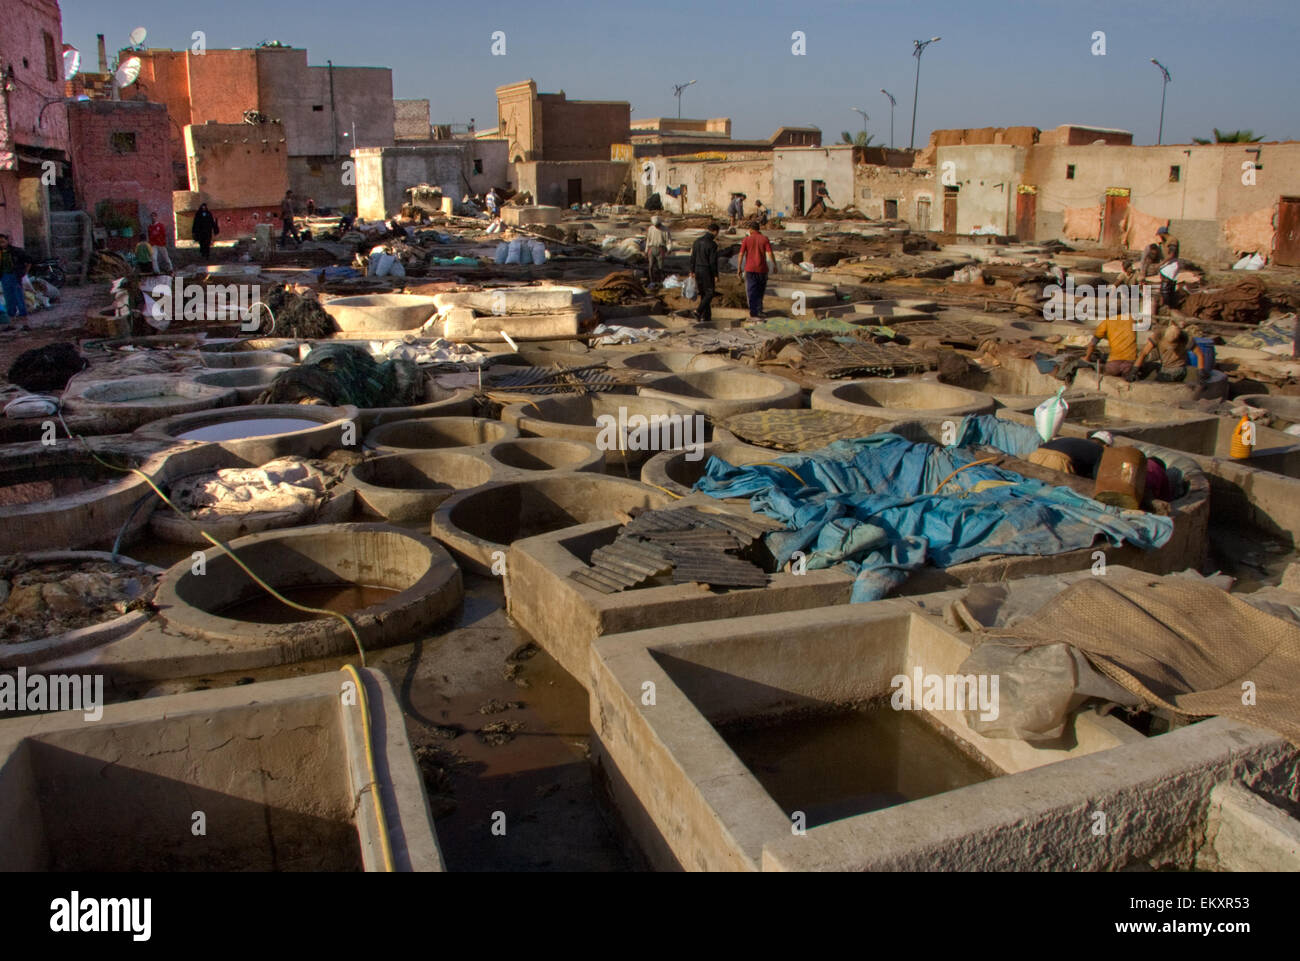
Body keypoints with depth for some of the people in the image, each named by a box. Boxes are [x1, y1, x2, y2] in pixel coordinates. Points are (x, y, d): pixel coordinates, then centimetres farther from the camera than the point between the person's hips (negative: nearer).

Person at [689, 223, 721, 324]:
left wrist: (692, 271, 15)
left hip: (698, 270, 7)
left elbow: (692, 257, 8)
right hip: (707, 271, -7)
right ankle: (699, 311, -14)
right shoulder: (712, 244, -15)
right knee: (709, 294, 3)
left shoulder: (697, 241, 5)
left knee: (703, 294, 13)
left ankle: (706, 317, 14)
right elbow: (713, 262, -16)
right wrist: (715, 276, -10)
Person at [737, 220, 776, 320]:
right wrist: (775, 265, 1)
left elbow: (741, 254, -5)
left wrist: (739, 268, 3)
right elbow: (770, 253, -10)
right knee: (760, 290, 18)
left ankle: (753, 314, -1)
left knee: (751, 292, 3)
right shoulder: (764, 239, -3)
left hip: (750, 270, -1)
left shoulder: (746, 239, -3)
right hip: (762, 269, 1)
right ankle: (759, 311, 22)